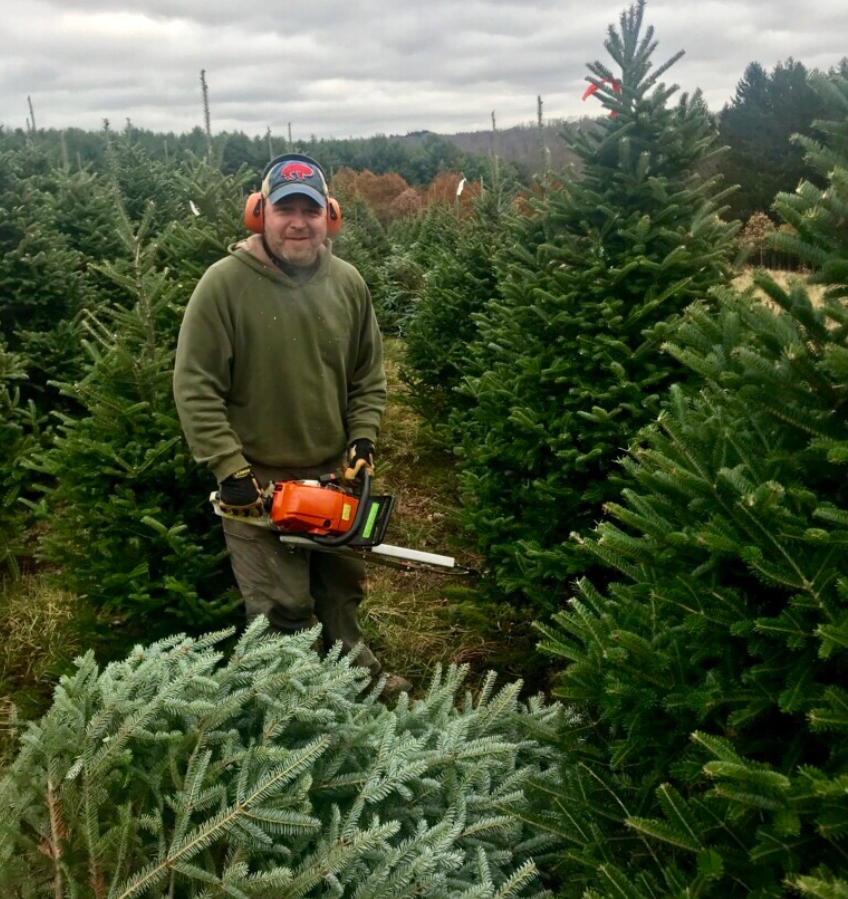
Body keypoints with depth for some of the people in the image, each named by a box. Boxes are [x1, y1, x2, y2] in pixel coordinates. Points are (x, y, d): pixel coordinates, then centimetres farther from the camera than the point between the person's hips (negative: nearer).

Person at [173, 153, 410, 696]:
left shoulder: (348, 283, -2)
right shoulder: (225, 283, -16)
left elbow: (369, 376, 8)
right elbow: (195, 387, -15)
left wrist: (363, 439, -5)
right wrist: (230, 468, -19)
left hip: (334, 473, 5)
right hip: (259, 479, -4)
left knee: (343, 586, 23)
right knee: (283, 610, 5)